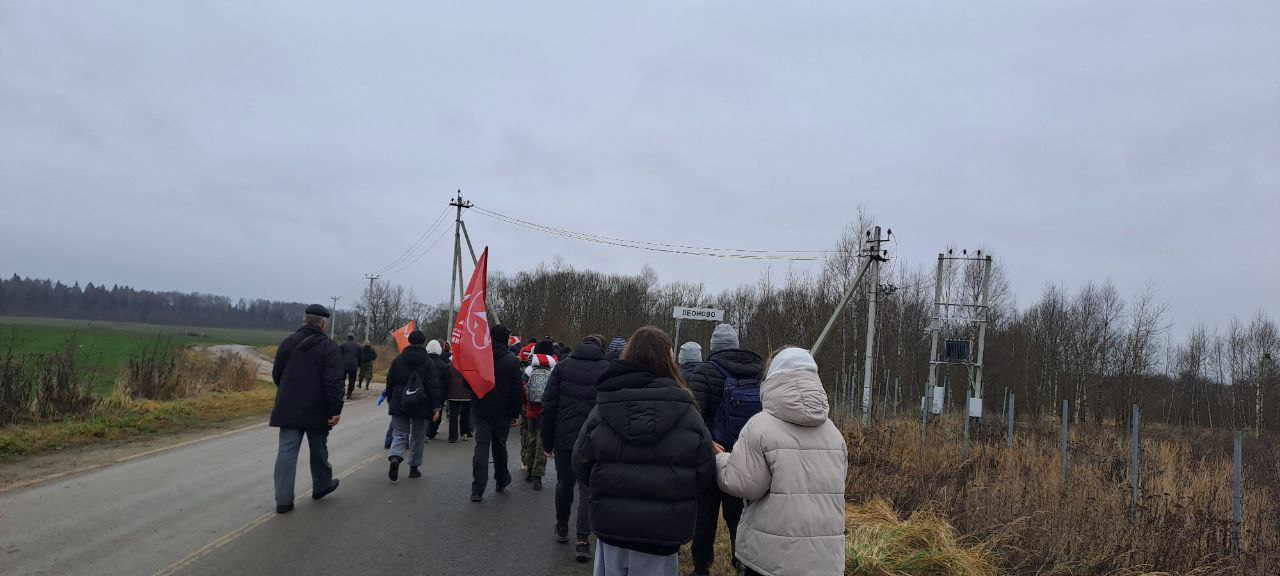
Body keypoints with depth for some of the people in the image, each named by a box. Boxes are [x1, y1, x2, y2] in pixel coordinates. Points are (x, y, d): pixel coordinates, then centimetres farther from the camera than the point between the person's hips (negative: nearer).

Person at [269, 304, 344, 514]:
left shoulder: (288, 342, 6)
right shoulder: (329, 346, -10)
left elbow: (276, 375, 14)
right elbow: (334, 382, -17)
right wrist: (336, 410, -14)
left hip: (288, 409, 3)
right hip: (317, 411, -3)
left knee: (287, 451, 2)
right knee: (318, 450, 15)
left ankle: (283, 499, -3)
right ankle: (321, 486, 33)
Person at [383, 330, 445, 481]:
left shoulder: (398, 360, 3)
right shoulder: (428, 362, -6)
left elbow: (390, 382, 8)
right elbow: (434, 386, -9)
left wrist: (390, 400, 20)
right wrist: (436, 407, -8)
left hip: (399, 405, 2)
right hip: (421, 406, -2)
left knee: (399, 434, 7)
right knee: (417, 437, 11)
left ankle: (395, 457, -20)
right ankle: (414, 467, 15)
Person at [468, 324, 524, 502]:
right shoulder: (512, 360, -9)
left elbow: (467, 383, 7)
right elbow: (517, 390, -8)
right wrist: (515, 413, -1)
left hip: (480, 410, 1)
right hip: (502, 412, -1)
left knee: (481, 447, -1)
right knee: (500, 447, 15)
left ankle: (477, 490, -8)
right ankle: (501, 481, 32)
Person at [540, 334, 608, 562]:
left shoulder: (562, 366, 3)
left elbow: (548, 406, 2)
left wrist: (547, 442, 7)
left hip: (564, 438, 2)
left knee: (564, 484, 18)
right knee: (588, 488, 4)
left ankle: (562, 529, 33)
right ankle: (583, 540, -1)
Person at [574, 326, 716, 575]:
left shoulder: (601, 410, -9)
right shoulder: (687, 413, -13)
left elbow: (581, 467, -4)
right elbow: (705, 473, -7)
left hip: (611, 527, 2)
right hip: (661, 534, -1)